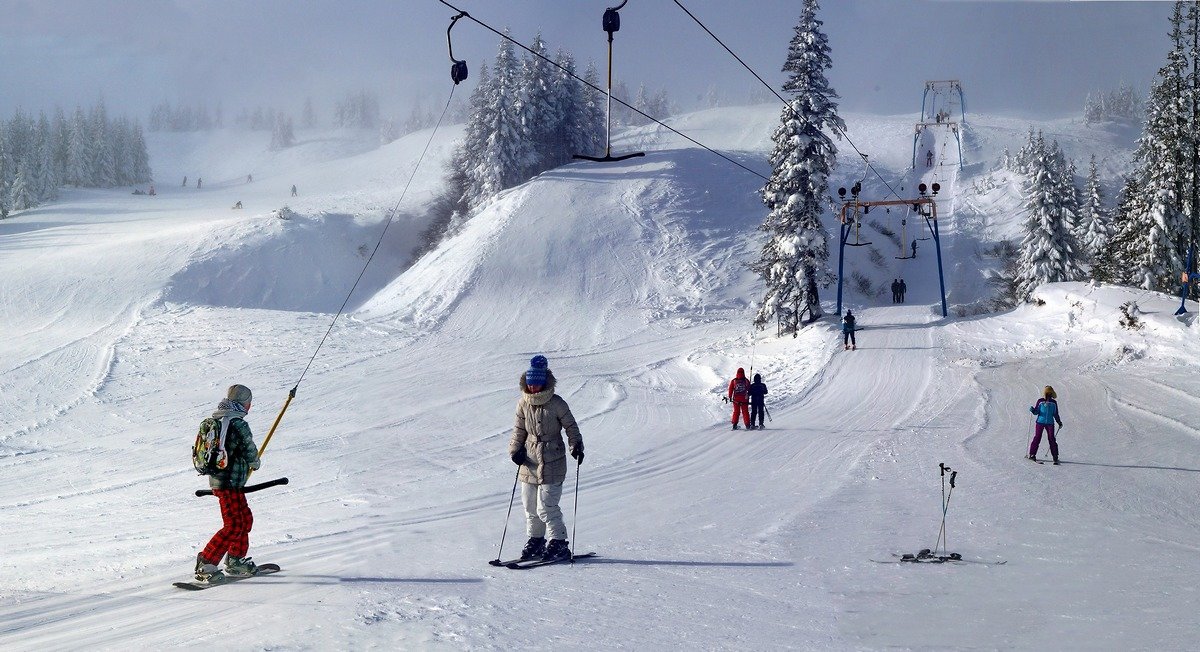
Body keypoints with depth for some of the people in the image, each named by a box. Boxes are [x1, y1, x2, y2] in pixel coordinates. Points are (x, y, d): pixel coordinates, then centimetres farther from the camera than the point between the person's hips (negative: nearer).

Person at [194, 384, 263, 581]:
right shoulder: (238, 425, -17)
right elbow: (250, 451, -12)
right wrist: (256, 463, 11)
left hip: (217, 478, 10)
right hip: (230, 483, -10)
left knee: (245, 518, 19)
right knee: (234, 525, -10)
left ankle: (235, 560, 26)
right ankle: (206, 563, -13)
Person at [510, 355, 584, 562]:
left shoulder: (556, 403, -9)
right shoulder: (523, 404, 4)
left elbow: (571, 427, -2)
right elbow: (519, 430, 14)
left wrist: (576, 446, -15)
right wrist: (515, 450, 1)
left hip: (552, 462, -5)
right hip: (530, 461, 5)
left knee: (546, 507, -10)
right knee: (530, 506, 10)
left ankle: (559, 544, 1)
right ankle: (535, 541, 26)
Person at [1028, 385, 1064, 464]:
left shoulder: (1054, 403, 9)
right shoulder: (1040, 401, 4)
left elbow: (1056, 414, 17)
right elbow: (1036, 411, 4)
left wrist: (1059, 422, 15)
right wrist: (1032, 410, -16)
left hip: (1050, 423, 1)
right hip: (1040, 422, -1)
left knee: (1052, 439, -5)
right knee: (1037, 438, -4)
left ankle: (1055, 456, -1)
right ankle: (1032, 454, 4)